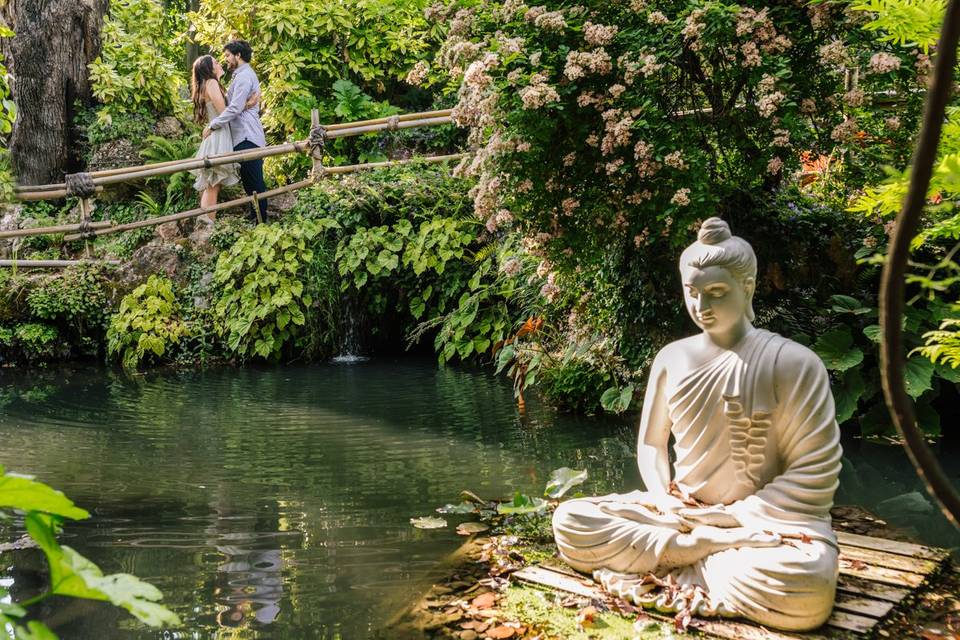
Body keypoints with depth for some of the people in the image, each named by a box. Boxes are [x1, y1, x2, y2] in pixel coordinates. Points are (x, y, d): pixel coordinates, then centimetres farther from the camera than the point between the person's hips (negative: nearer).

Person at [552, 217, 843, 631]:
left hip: (765, 519, -4)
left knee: (805, 583, -38)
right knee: (570, 521, -14)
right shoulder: (672, 358, 3)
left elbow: (814, 472, -11)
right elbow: (650, 443, 13)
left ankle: (674, 571, -16)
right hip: (679, 512, 4)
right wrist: (664, 501, -7)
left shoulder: (793, 363, -10)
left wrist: (737, 516, -15)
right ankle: (721, 547, -19)